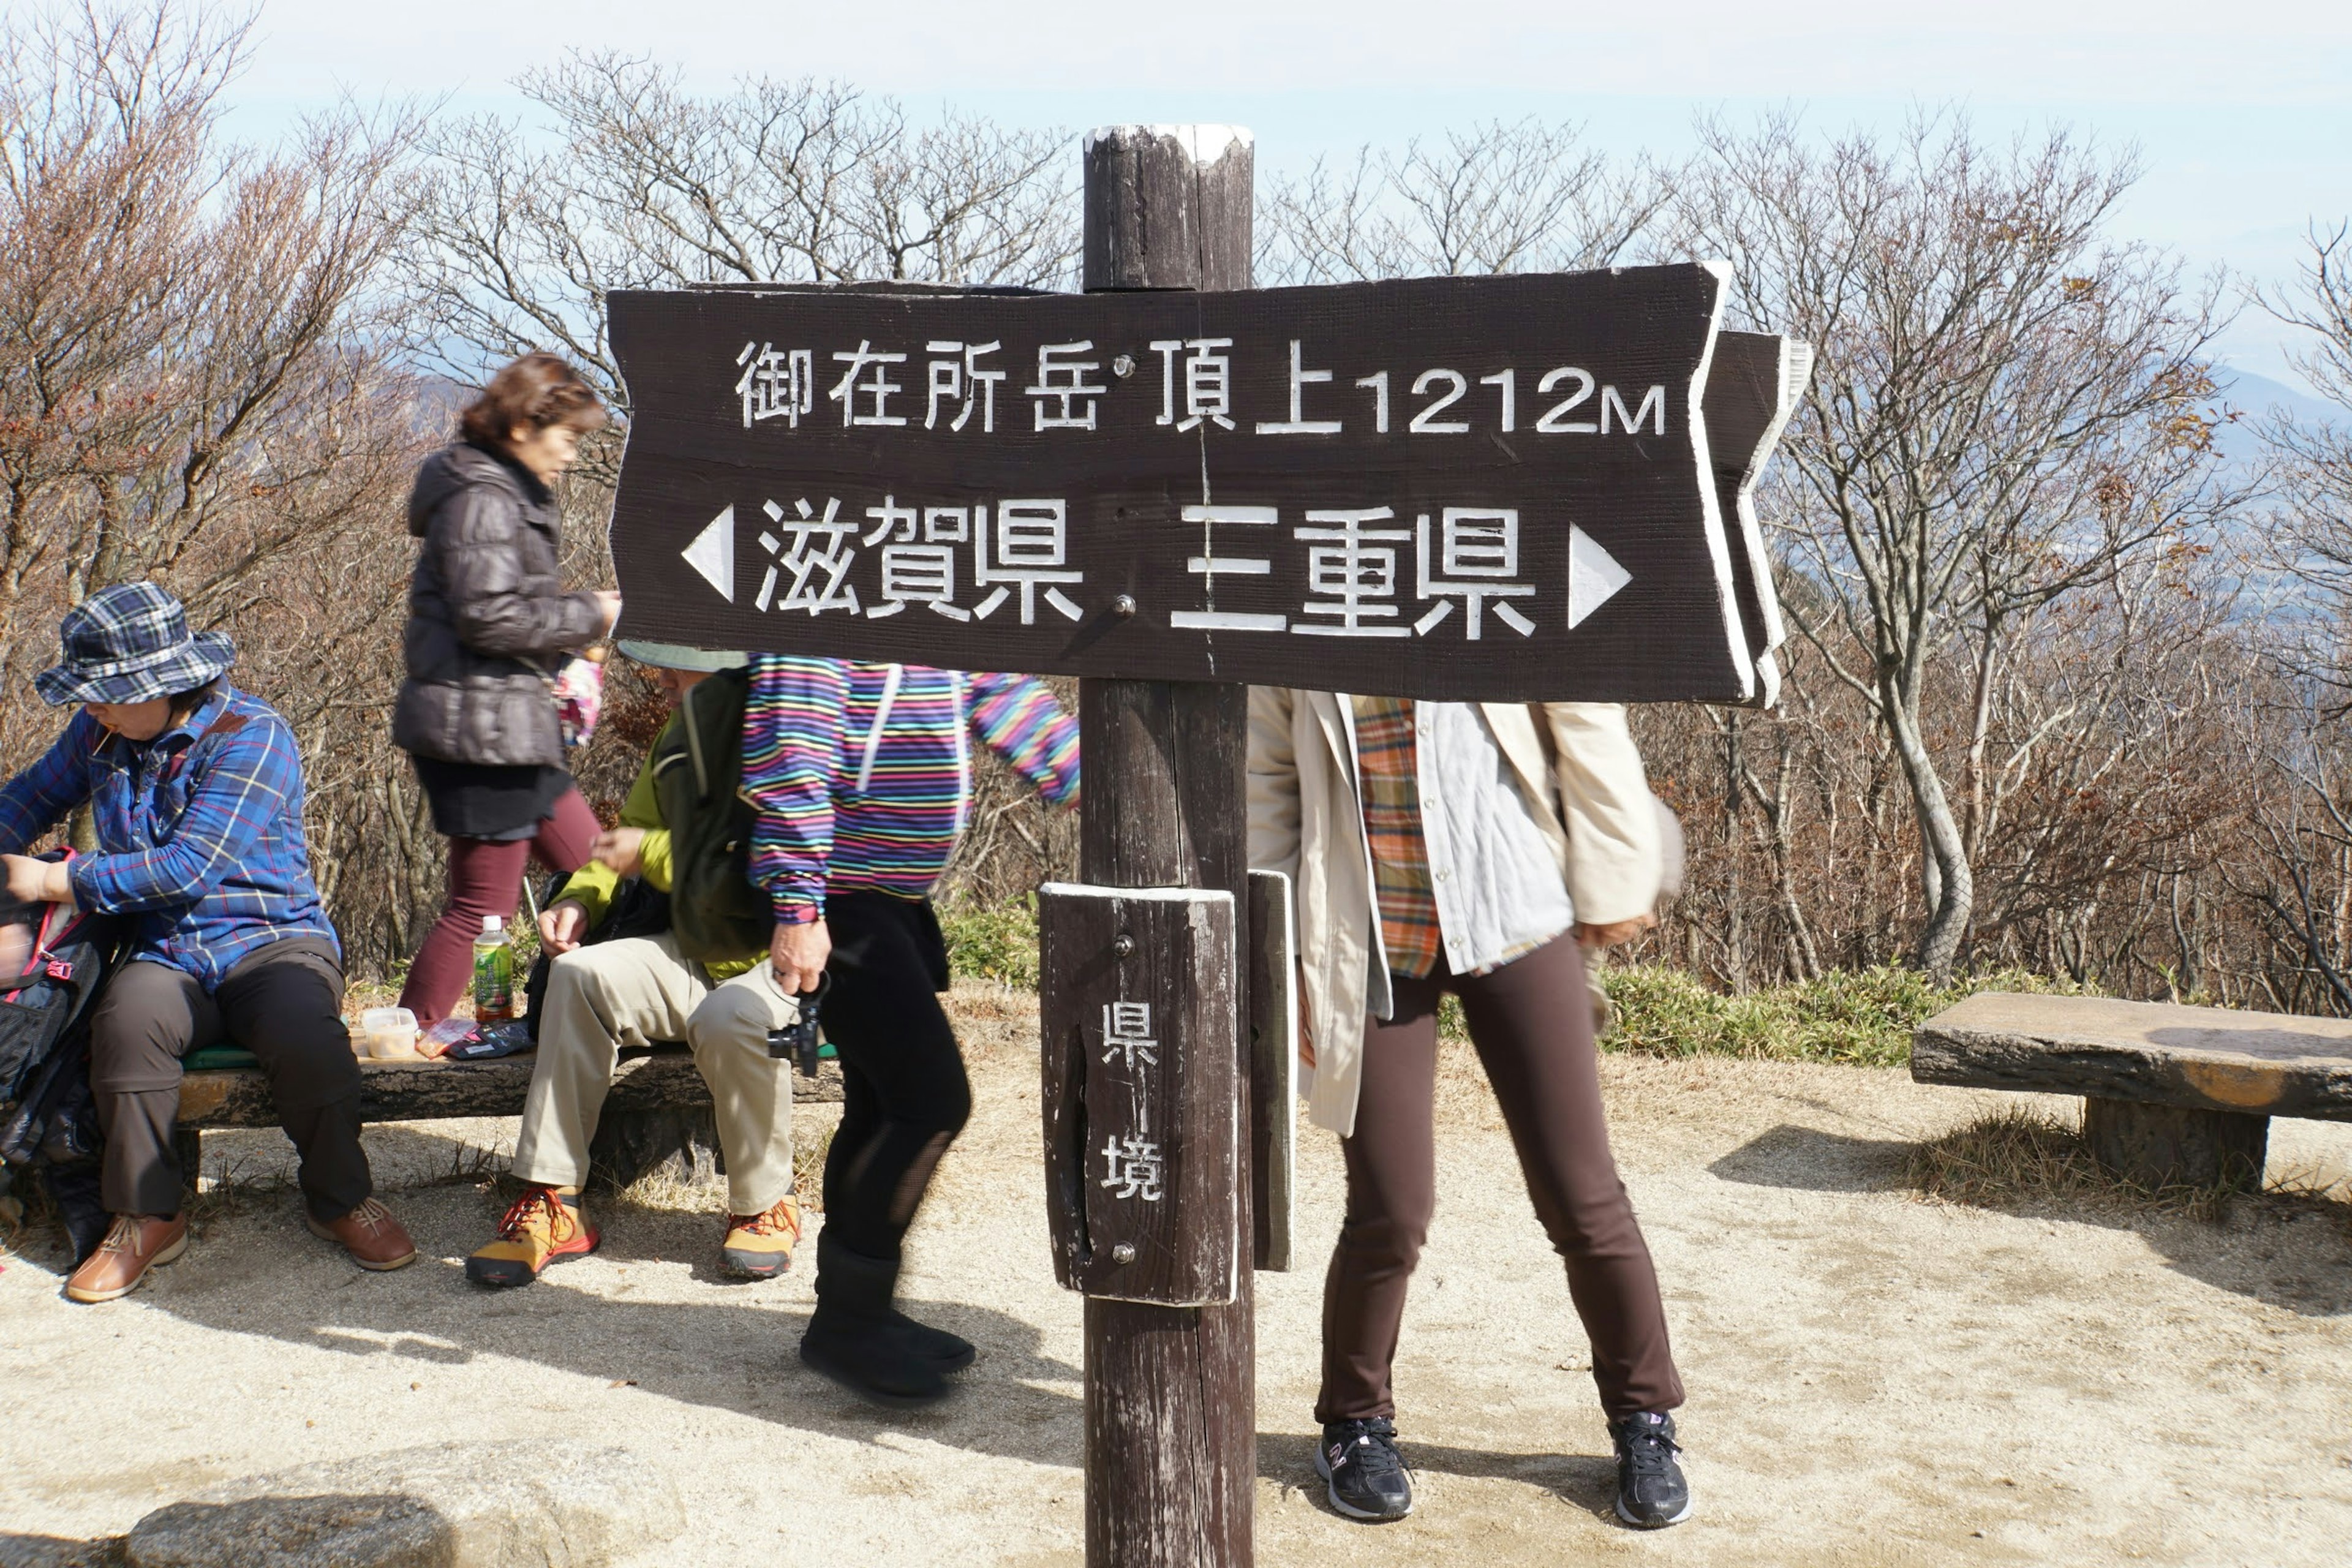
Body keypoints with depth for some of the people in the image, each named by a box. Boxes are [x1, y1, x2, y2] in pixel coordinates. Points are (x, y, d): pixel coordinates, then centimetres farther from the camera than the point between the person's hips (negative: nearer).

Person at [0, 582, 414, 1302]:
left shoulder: (250, 734, -12)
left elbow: (189, 868, -19)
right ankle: (148, 1217, -14)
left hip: (272, 940, -4)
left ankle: (340, 1199, -8)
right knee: (127, 1022, -32)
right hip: (165, 953, 4)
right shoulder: (99, 733, 10)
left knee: (305, 1036, -35)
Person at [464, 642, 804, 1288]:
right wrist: (581, 899, 2)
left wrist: (650, 851, -17)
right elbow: (629, 833, 23)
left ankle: (765, 1206, -12)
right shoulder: (680, 740, 11)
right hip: (702, 952, 8)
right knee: (582, 975, -17)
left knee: (732, 1018, -38)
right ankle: (551, 1204, -15)